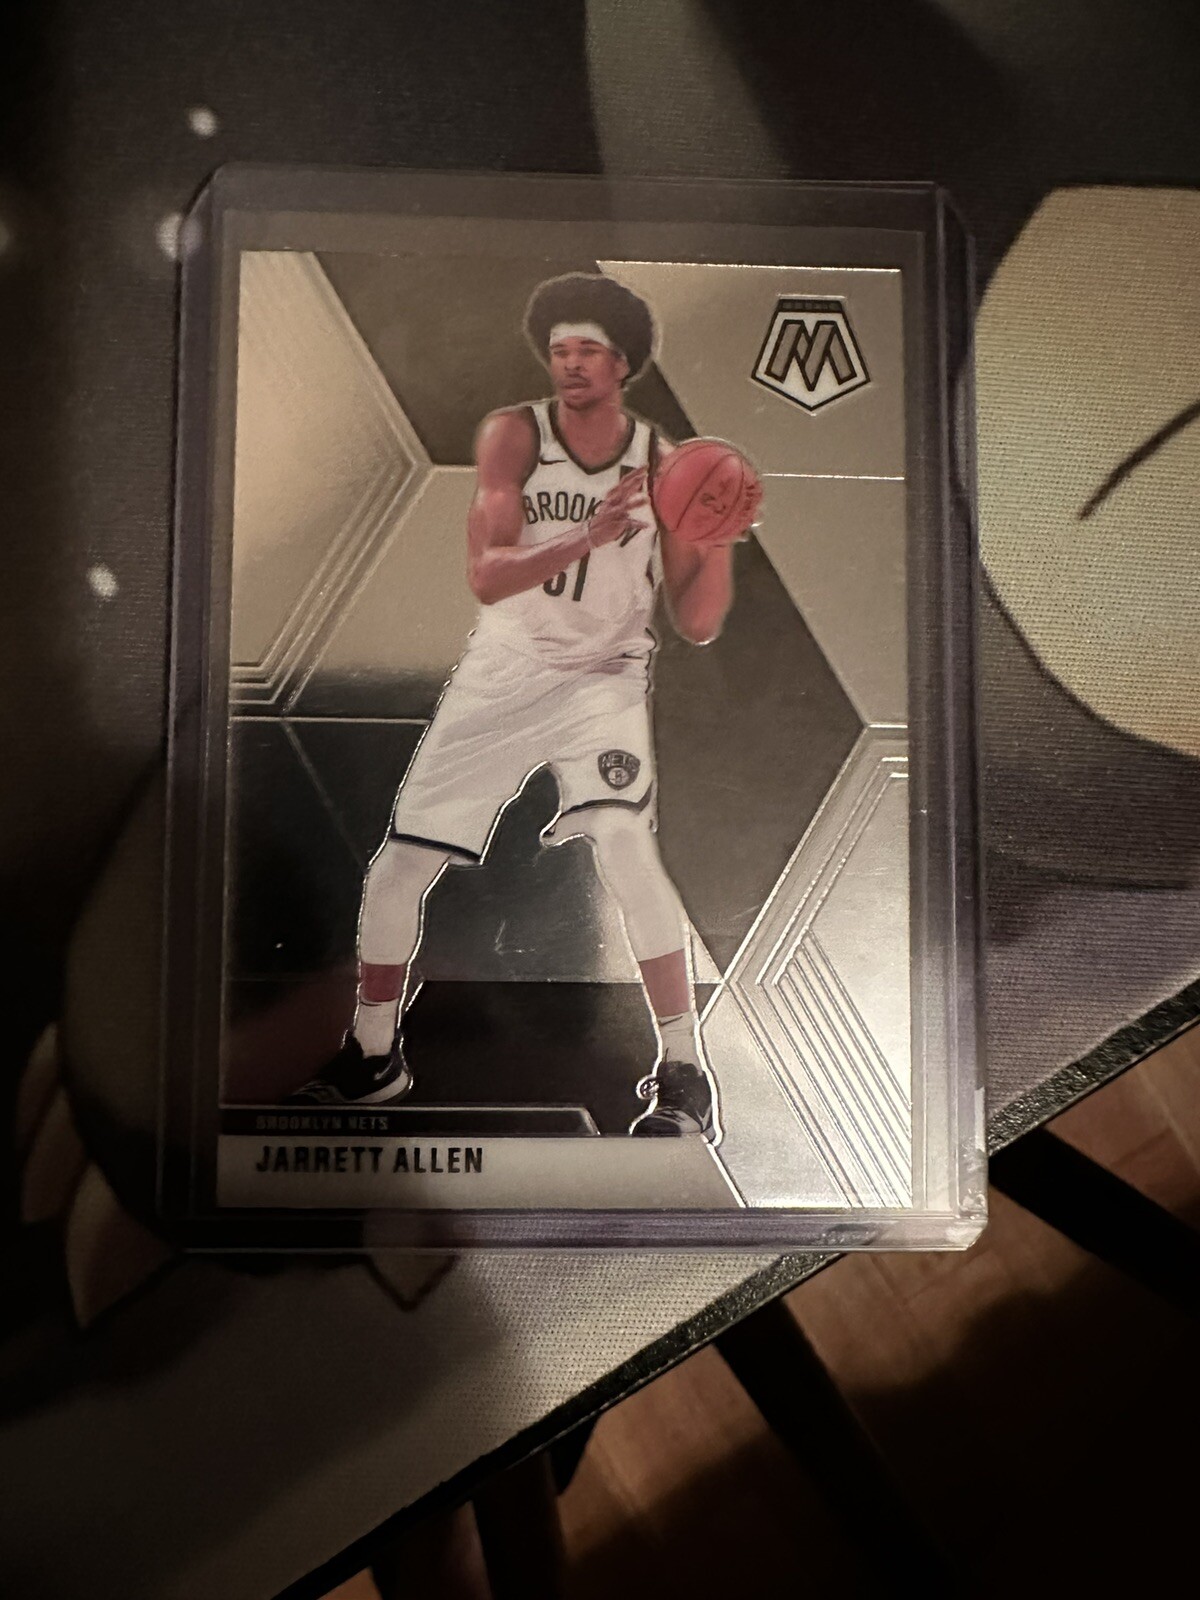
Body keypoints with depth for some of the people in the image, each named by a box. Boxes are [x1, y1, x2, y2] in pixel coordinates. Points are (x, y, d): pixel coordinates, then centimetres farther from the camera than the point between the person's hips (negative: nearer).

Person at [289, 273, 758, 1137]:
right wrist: (588, 539, -35)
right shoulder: (512, 434, -8)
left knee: (626, 846, -25)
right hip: (501, 675, 2)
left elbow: (697, 624, -7)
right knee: (399, 863, 1)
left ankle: (685, 1075, -7)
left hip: (605, 677, -1)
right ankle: (373, 1057, 24)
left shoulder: (664, 466, -6)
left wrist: (721, 538, -23)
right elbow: (486, 576, -22)